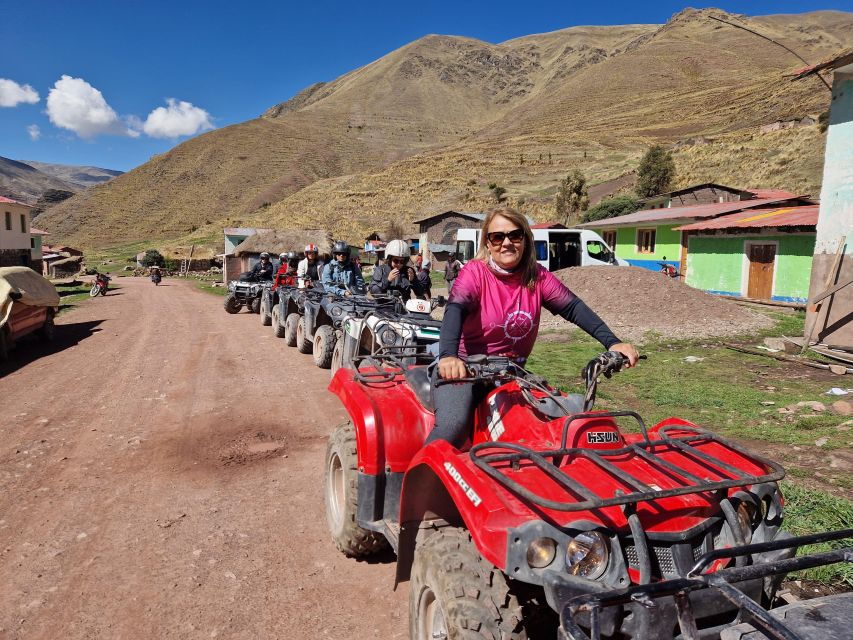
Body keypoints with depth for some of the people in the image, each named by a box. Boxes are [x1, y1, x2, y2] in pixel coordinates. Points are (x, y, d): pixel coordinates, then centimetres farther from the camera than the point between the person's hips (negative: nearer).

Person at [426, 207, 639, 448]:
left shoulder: (537, 276, 1)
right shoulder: (475, 272, -12)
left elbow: (573, 307, -7)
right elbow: (455, 310, -28)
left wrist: (612, 342, -22)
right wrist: (448, 356, -48)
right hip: (465, 370, -5)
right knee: (452, 426, -28)